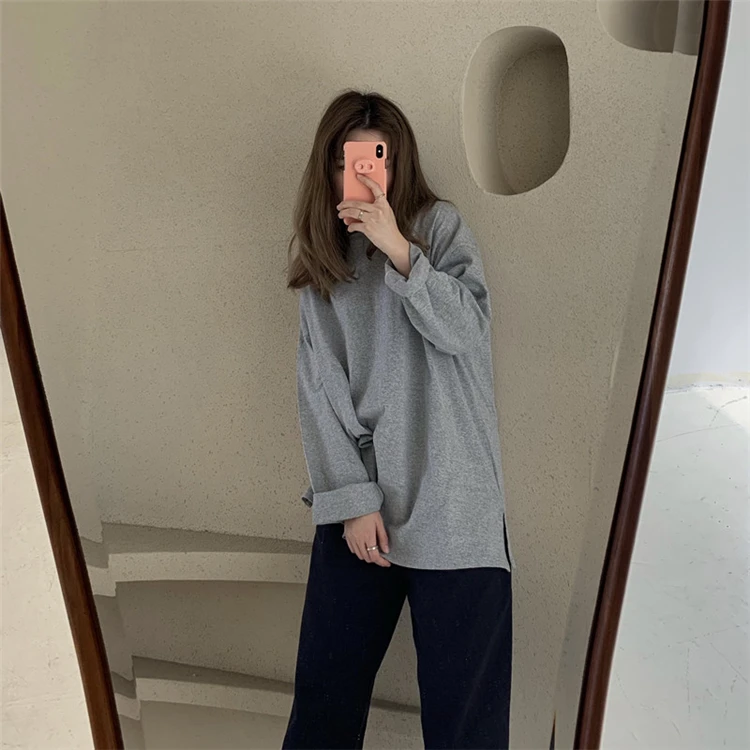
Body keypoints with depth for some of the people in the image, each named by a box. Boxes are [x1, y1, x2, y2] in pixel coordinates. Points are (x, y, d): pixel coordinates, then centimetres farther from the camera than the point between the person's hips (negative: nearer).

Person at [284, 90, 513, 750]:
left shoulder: (440, 226, 7)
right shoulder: (322, 256, 12)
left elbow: (466, 330, -7)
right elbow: (319, 389, 4)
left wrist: (397, 247, -14)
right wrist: (352, 499, -4)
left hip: (452, 502, -2)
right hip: (359, 496, 3)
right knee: (325, 685, 8)